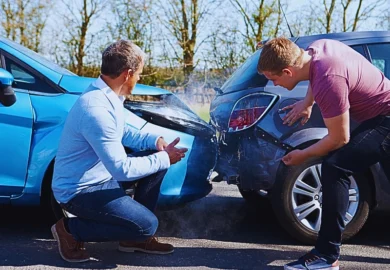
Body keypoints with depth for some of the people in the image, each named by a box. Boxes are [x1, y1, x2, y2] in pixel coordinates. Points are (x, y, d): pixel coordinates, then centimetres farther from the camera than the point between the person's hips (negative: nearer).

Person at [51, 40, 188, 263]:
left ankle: (136, 237, 13)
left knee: (158, 158, 7)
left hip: (101, 174, 10)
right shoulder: (97, 109, -30)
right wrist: (164, 158, -17)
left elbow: (123, 132, 17)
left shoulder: (107, 95, 1)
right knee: (147, 225, -16)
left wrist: (155, 140, -1)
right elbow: (122, 169, -29)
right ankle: (70, 229, -1)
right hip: (79, 190, -10)